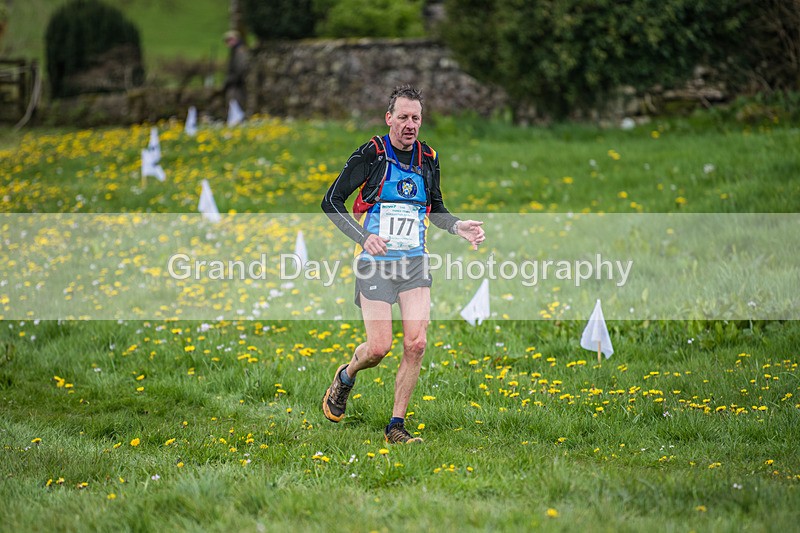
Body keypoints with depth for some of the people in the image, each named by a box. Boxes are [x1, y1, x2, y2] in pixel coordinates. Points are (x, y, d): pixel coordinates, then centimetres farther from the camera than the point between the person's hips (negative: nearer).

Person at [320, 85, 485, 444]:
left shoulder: (428, 159, 6)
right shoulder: (371, 154, -9)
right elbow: (331, 202, -8)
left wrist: (458, 227, 1)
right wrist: (363, 237, -21)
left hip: (415, 263, 4)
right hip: (375, 264, -4)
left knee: (416, 343, -9)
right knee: (378, 347, -8)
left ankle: (396, 426, 3)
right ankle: (345, 379, 28)